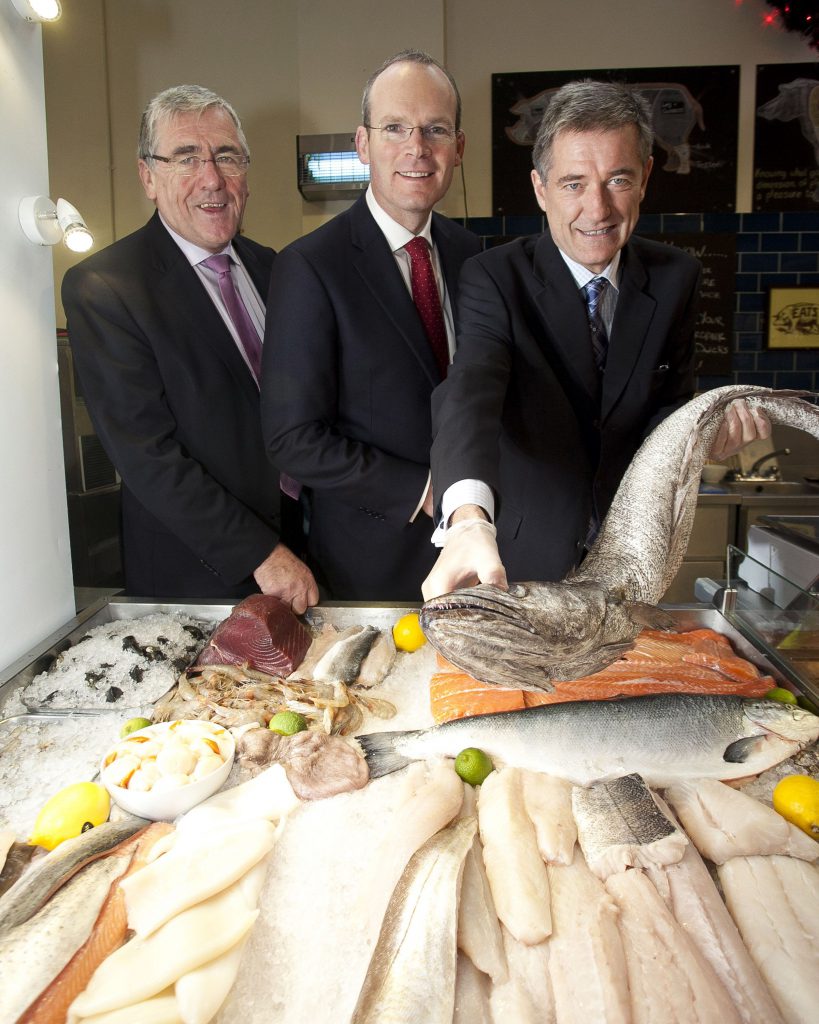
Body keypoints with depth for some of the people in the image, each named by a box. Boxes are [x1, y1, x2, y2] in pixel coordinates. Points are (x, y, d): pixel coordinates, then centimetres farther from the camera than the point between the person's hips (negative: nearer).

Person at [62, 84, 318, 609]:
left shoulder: (271, 267, 5)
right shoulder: (101, 289, -14)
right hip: (197, 574, -5)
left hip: (301, 547, 6)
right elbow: (146, 455, -19)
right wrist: (260, 554, -21)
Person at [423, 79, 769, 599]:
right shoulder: (495, 278, -18)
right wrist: (469, 518, -53)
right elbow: (470, 392, -35)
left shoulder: (676, 278, -4)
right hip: (517, 560, -3)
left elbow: (666, 405, 2)